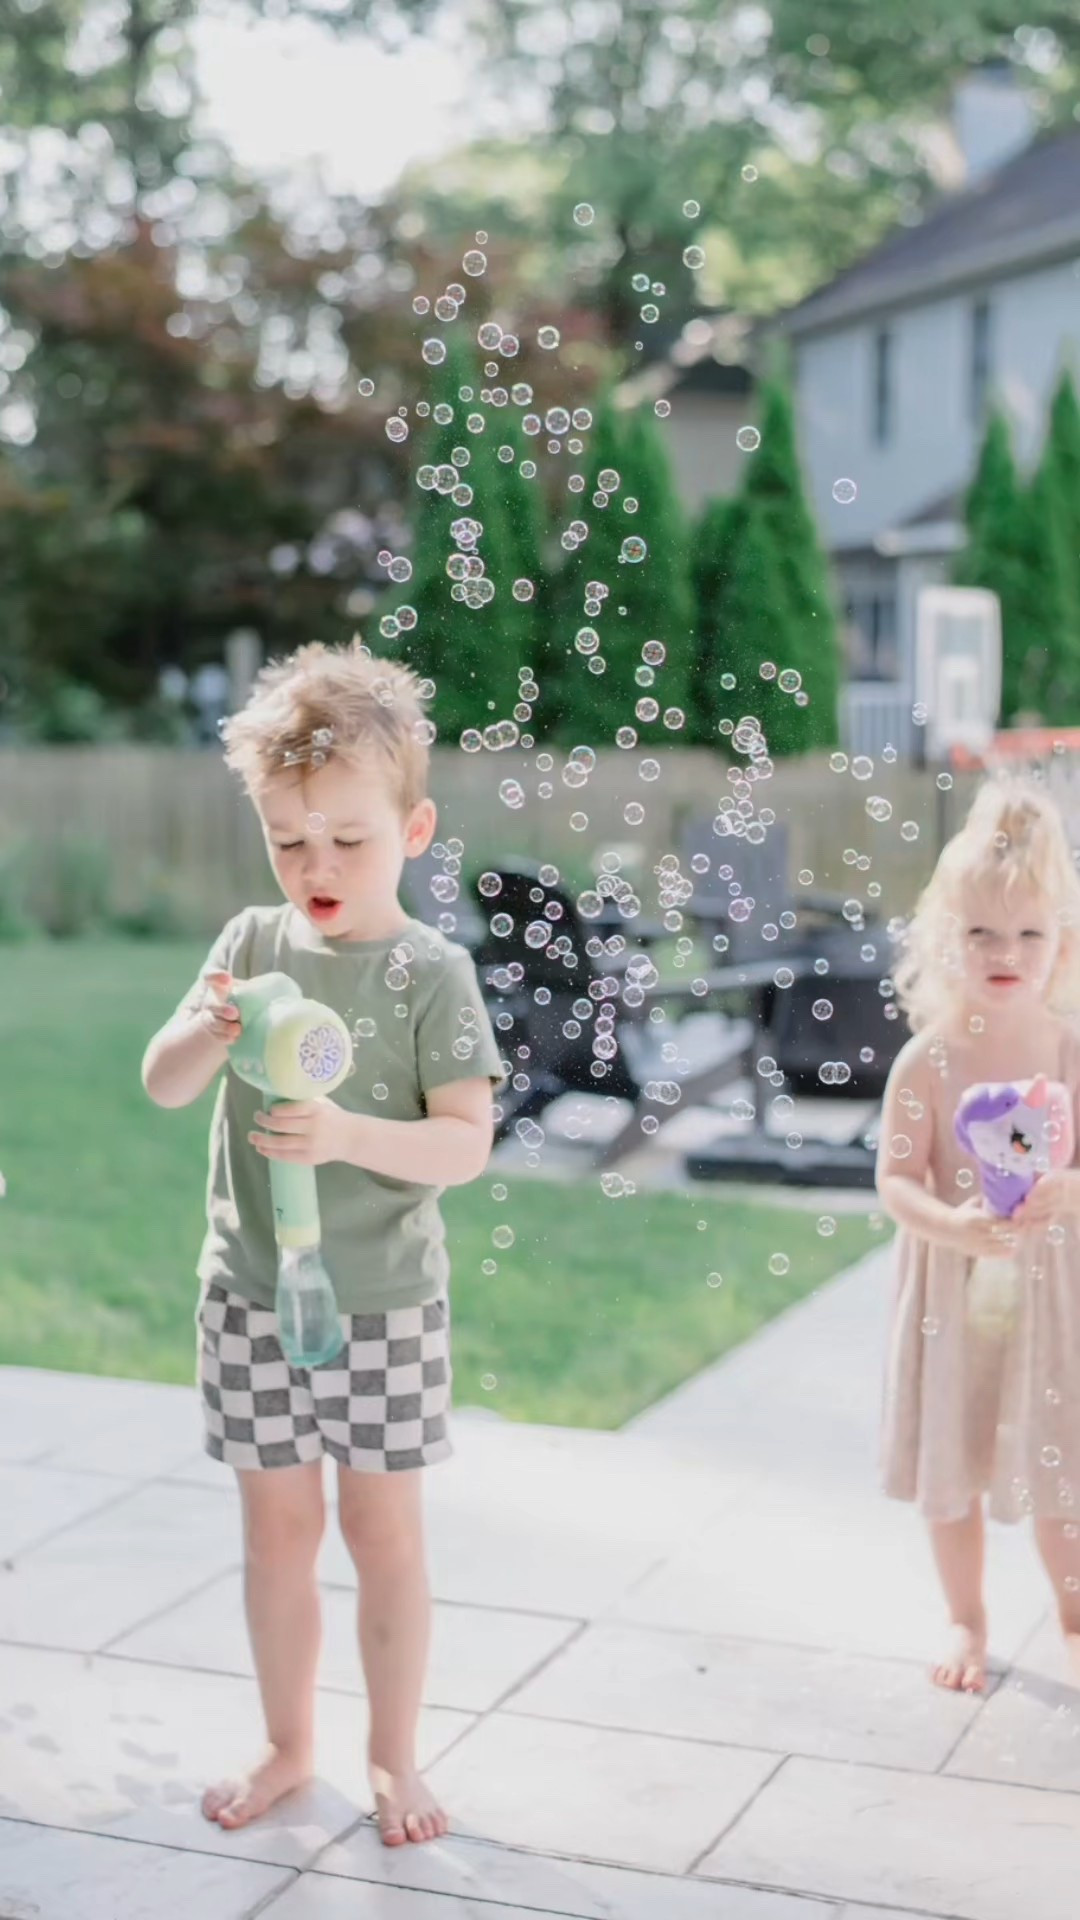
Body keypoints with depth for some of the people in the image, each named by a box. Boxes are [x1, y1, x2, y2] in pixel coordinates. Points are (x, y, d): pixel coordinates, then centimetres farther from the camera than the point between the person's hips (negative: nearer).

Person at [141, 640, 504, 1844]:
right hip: (251, 1291, 3)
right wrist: (207, 1030, -24)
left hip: (384, 1301, -3)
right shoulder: (251, 943, 2)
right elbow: (162, 1087, -2)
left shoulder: (429, 972, -10)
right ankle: (288, 1746, 30)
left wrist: (348, 1135, -31)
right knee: (275, 1526, 13)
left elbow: (467, 1144, -15)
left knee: (382, 1528, 8)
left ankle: (393, 1757, 25)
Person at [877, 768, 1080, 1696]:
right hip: (951, 1294, 0)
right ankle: (966, 1620, 33)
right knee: (951, 1465, 12)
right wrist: (949, 1225, -30)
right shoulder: (927, 1063, -11)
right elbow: (896, 1180, -12)